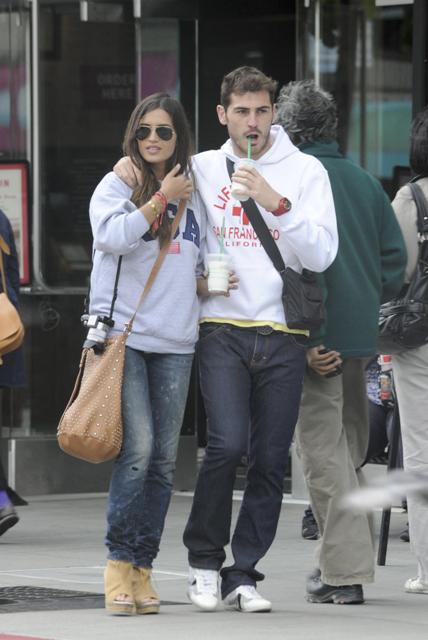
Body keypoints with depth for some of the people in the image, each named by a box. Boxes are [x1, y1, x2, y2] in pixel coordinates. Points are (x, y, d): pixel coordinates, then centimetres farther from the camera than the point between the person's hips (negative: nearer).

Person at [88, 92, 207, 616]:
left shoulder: (193, 195, 16)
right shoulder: (116, 185, 4)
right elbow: (113, 236, -15)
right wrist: (160, 198, -8)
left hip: (175, 342, 4)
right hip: (123, 332, -4)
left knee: (164, 457, 2)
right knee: (137, 449, -15)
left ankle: (142, 565, 8)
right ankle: (119, 560, -7)